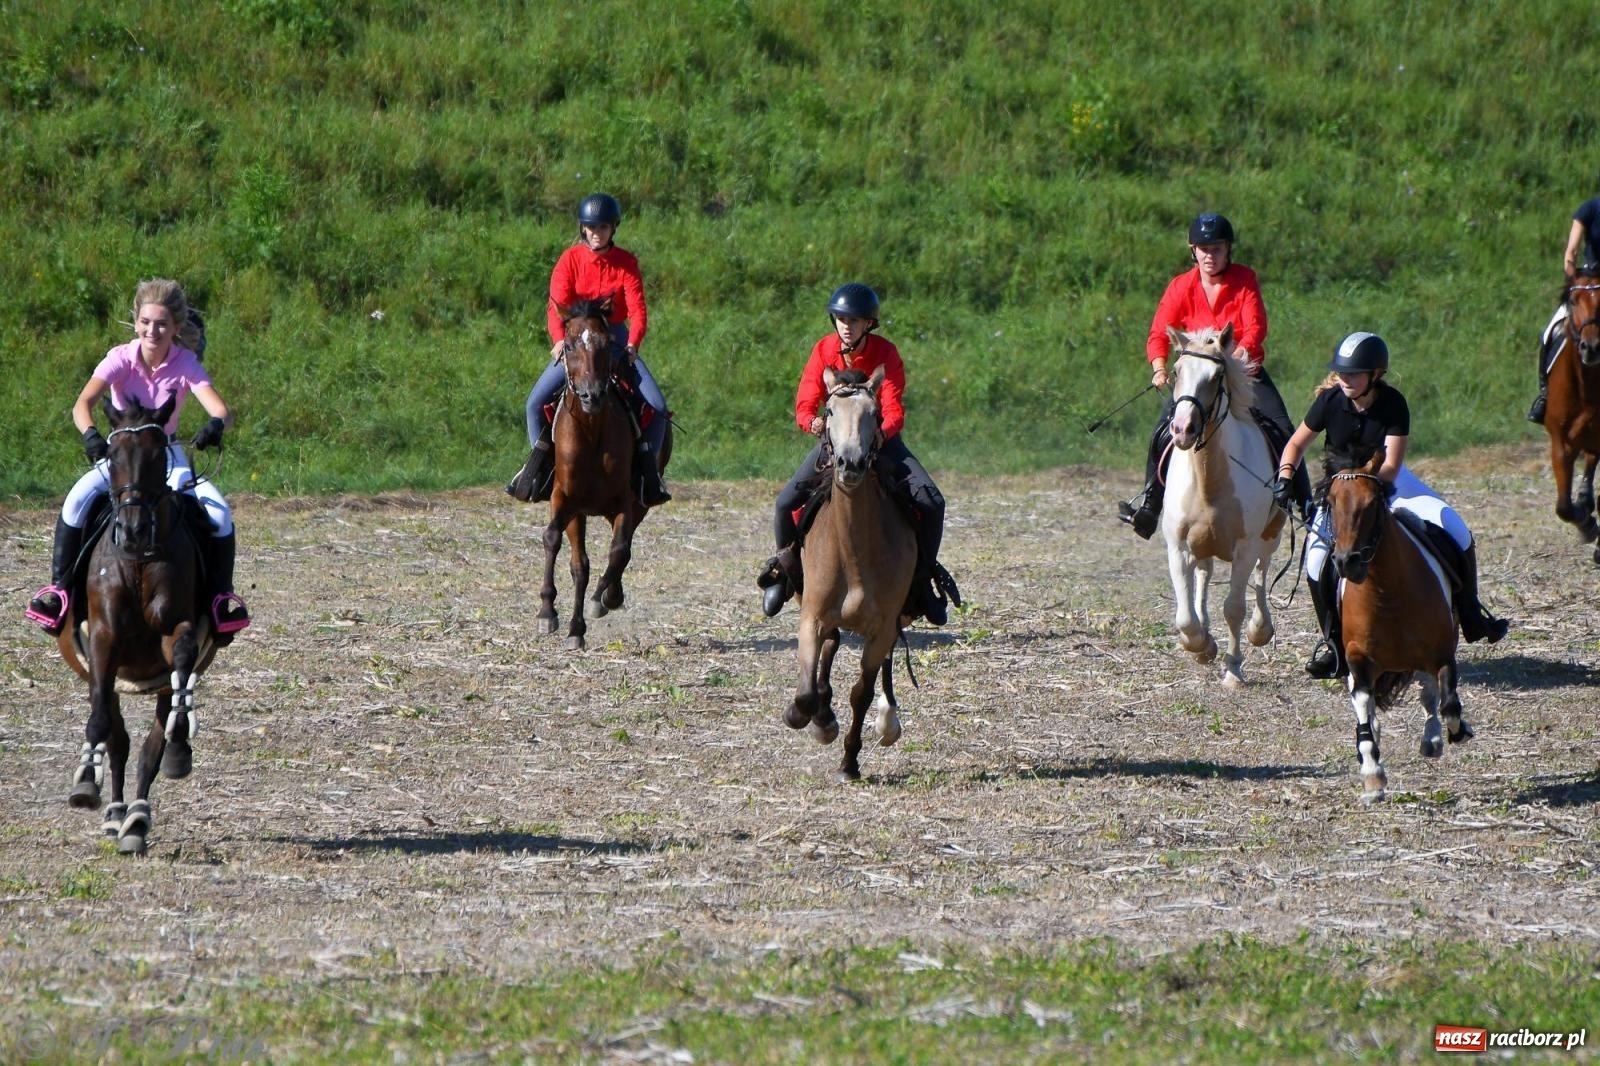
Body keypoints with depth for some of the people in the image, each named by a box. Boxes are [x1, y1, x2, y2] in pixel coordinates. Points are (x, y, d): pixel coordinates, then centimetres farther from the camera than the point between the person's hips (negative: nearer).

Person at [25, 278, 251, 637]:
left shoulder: (186, 365, -14)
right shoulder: (121, 358, -15)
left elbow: (222, 411, -27)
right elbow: (83, 403, -29)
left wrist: (215, 425, -52)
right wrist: (90, 434, -52)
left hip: (167, 456, 1)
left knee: (219, 512, -22)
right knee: (78, 500, -29)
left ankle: (222, 595, -2)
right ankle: (59, 587, -16)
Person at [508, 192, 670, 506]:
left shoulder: (626, 263, -4)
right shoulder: (570, 260, -6)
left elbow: (638, 310, -13)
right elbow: (556, 306, -15)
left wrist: (632, 346, -32)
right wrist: (560, 341, -35)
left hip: (616, 341, 0)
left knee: (657, 406, -16)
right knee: (537, 400, -17)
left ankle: (648, 467, 2)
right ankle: (537, 464, 2)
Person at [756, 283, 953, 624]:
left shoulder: (886, 354, -16)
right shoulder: (824, 351, -12)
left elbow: (894, 409, -24)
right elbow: (805, 404, -16)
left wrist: (884, 431, -48)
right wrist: (812, 421, -41)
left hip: (880, 438, -1)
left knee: (931, 502, -21)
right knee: (786, 503, -18)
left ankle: (924, 573, 1)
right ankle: (786, 566, 10)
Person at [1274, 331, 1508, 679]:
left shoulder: (1393, 404, -22)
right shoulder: (1330, 400, -19)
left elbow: (1390, 468, -25)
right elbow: (1297, 443, -5)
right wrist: (1284, 476, -22)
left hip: (1387, 481, 0)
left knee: (1456, 533, -14)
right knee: (1317, 558, -21)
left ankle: (1471, 617, 5)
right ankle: (1333, 643, -2)